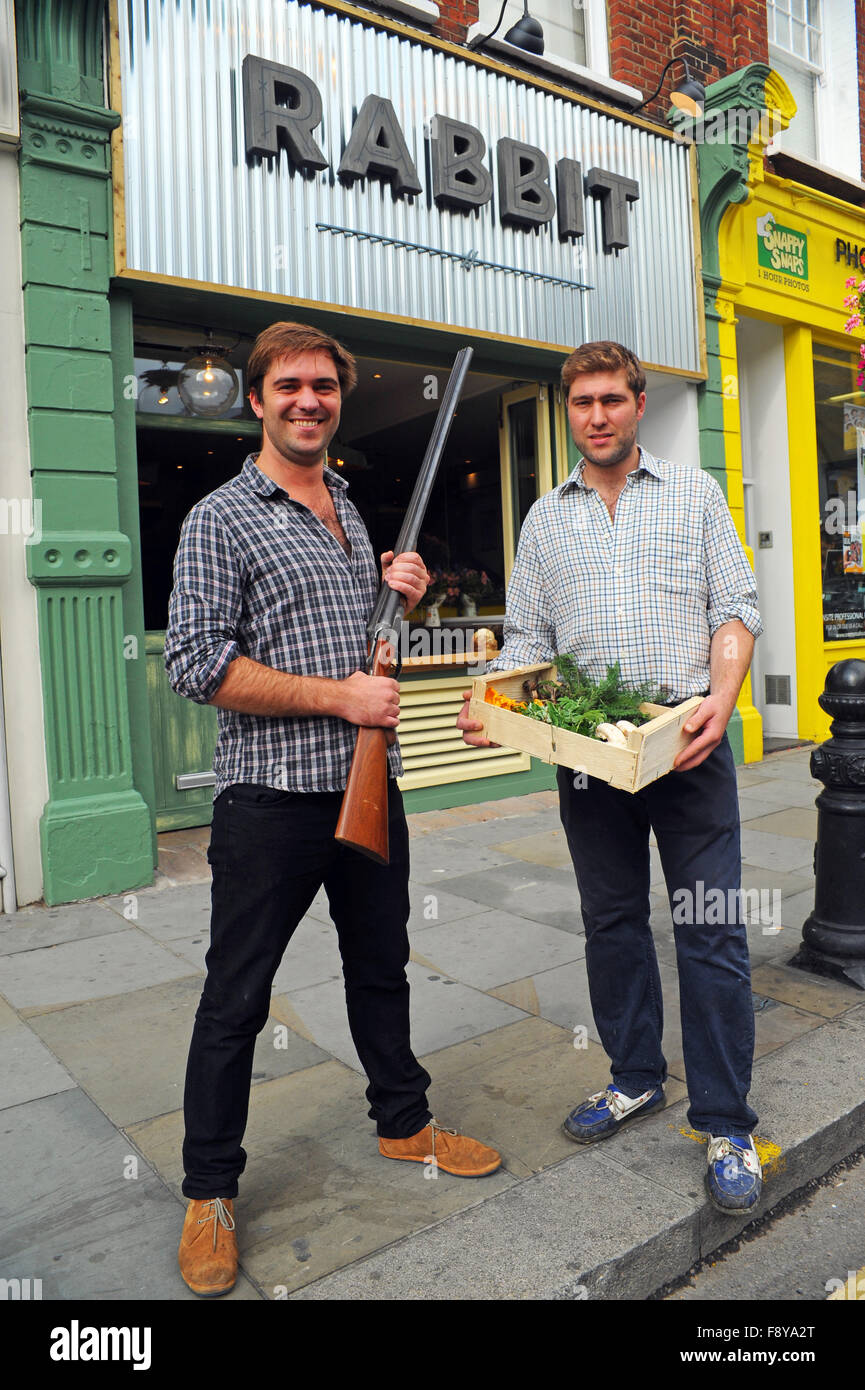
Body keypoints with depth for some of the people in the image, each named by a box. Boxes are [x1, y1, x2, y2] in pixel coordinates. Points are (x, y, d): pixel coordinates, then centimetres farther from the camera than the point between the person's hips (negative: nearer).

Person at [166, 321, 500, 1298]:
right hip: (271, 795, -6)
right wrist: (337, 695, -17)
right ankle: (209, 1190, 25)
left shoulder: (351, 512, 16)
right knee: (236, 998, 6)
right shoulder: (221, 518, -7)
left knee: (381, 967, 20)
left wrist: (402, 597, 3)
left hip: (370, 785, 7)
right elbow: (198, 666, -15)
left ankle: (403, 1121, 40)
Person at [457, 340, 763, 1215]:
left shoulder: (694, 493, 8)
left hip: (688, 740, -2)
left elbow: (735, 609, 2)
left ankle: (726, 1125, 13)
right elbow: (527, 639, 11)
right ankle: (635, 1078, 31)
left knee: (711, 929, -1)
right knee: (611, 920, 12)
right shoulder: (544, 519, 14)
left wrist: (719, 702, -15)